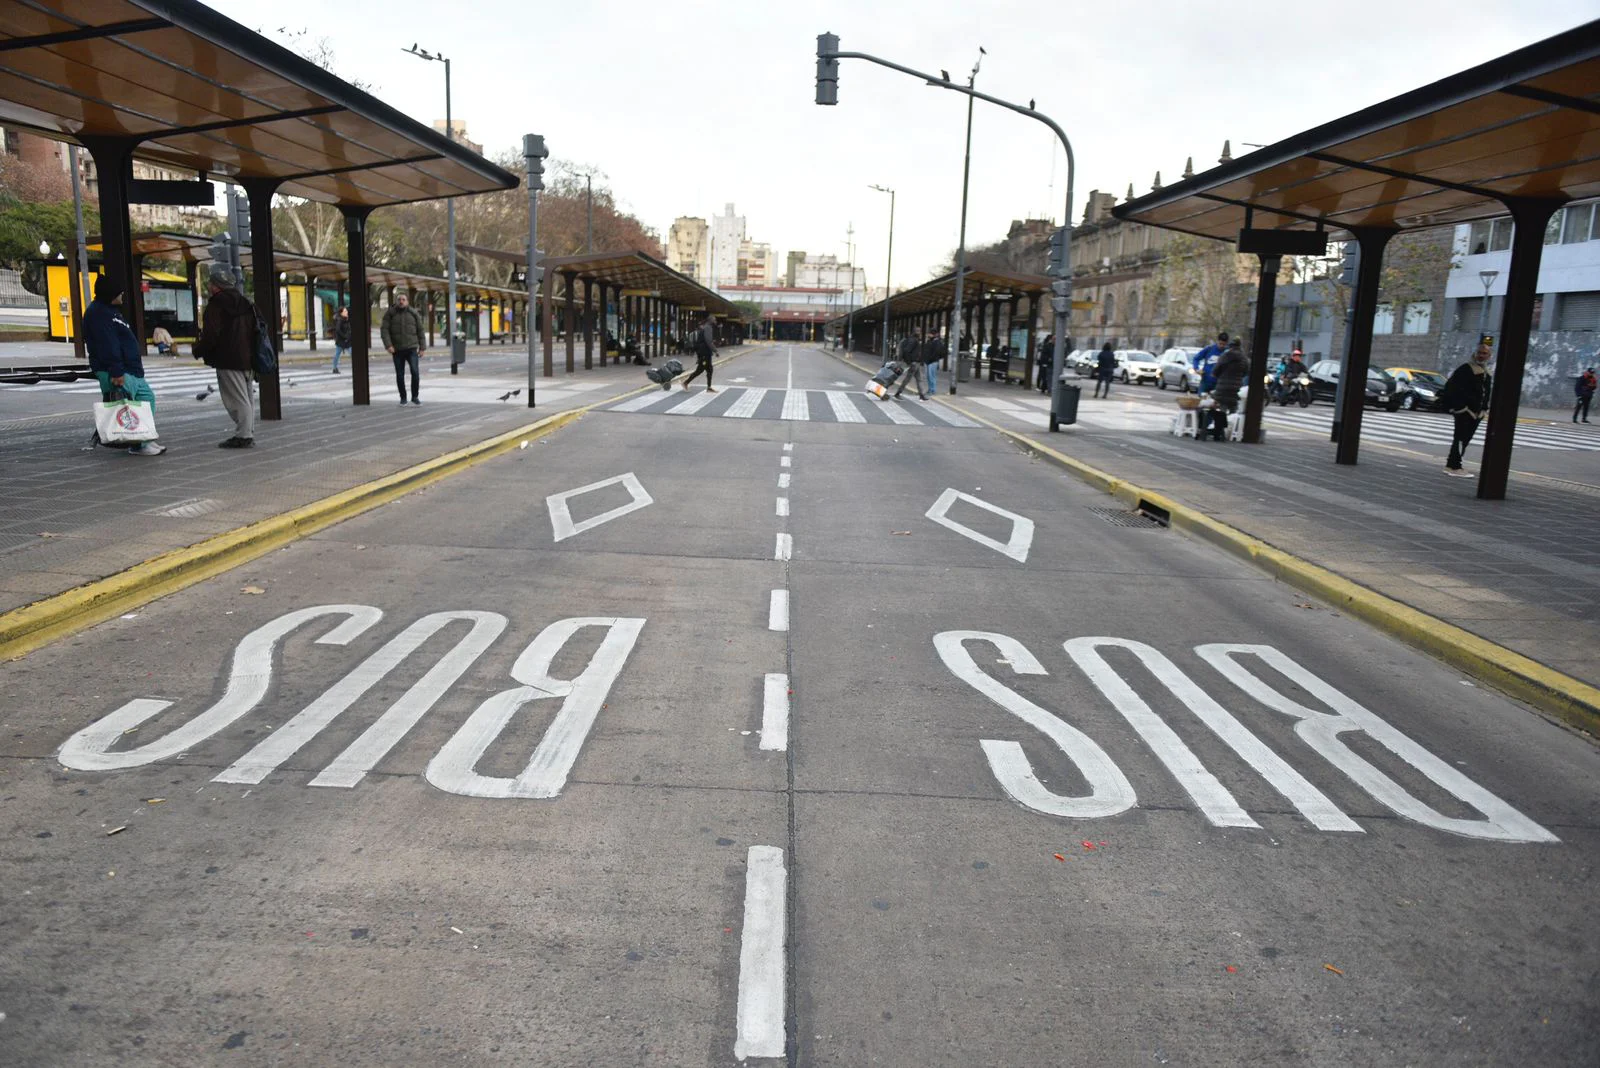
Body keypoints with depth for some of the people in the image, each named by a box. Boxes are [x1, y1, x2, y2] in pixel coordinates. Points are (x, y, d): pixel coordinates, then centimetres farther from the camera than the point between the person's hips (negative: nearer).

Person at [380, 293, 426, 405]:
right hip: (397, 350, 0)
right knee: (400, 375, 5)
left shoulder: (413, 314, 6)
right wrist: (388, 345, -15)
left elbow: (421, 331, 8)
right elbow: (384, 330, -3)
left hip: (412, 349, 0)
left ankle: (415, 396, -1)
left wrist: (422, 347, 2)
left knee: (415, 371, -14)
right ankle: (403, 398, 17)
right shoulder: (390, 314, 2)